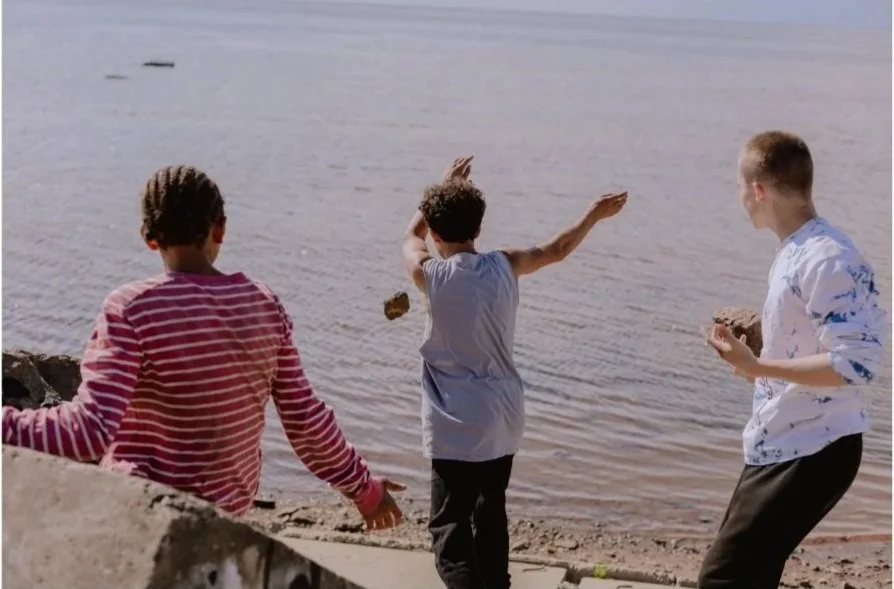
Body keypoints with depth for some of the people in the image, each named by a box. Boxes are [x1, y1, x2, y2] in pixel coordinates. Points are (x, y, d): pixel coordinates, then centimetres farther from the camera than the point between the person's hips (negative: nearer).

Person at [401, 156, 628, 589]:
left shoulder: (432, 276, -12)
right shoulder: (504, 266, -1)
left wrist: (444, 186, 22)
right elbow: (556, 250, 17)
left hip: (457, 427, -6)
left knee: (450, 528, -5)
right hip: (504, 418, 6)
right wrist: (595, 213, 32)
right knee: (490, 514, 24)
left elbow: (410, 237, 12)